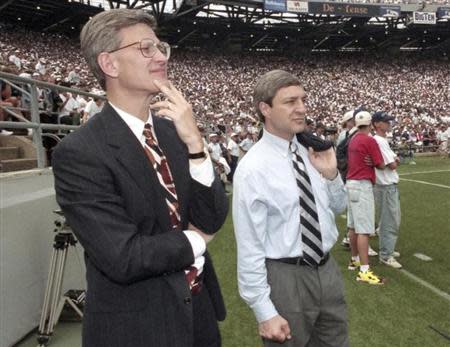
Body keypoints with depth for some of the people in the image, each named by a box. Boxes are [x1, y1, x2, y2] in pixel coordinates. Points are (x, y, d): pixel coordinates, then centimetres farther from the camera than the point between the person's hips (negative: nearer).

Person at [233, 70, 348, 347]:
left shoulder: (312, 152, 1)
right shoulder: (252, 168, -18)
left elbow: (338, 207, 15)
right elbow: (250, 248, -17)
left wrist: (331, 174, -5)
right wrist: (265, 312, -16)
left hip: (328, 270, 7)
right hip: (285, 278, -6)